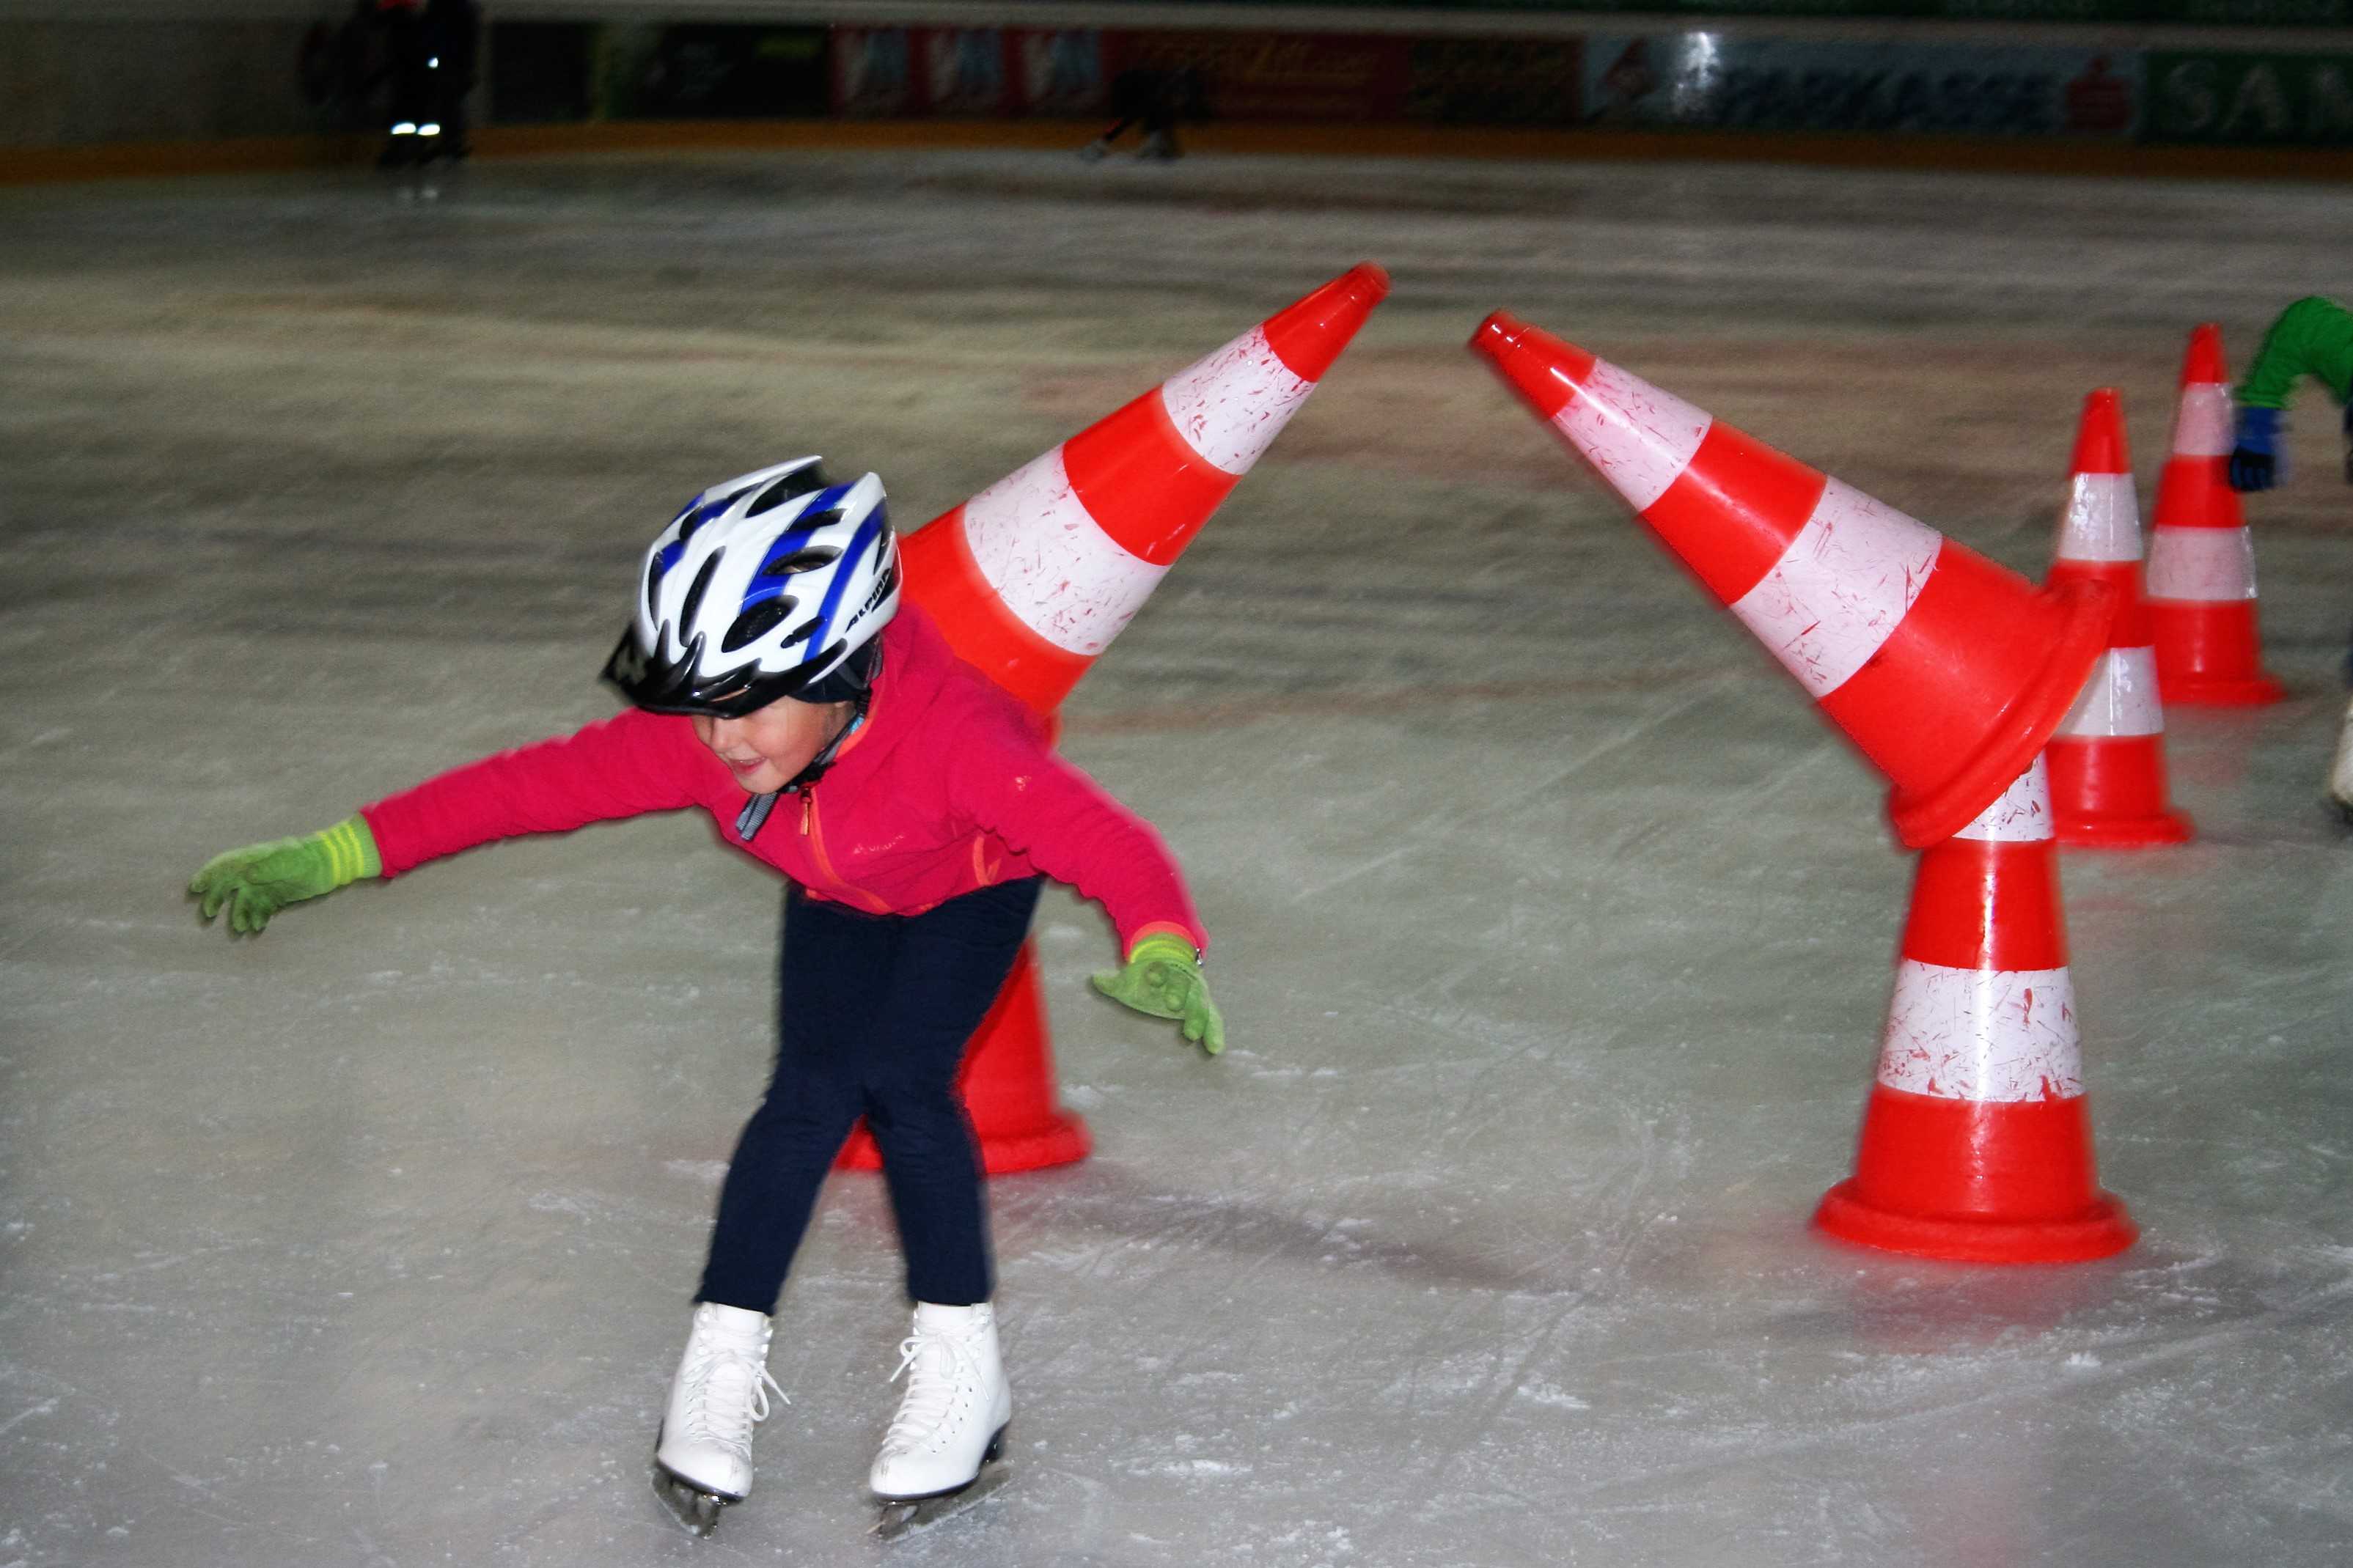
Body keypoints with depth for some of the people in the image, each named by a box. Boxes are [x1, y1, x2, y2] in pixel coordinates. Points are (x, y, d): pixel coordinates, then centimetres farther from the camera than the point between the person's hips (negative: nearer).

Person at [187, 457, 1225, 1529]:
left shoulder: (950, 738, -45)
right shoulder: (692, 739, -32)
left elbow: (1097, 834, -53)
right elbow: (534, 785, -27)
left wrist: (1161, 950, -74)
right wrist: (337, 857, -30)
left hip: (972, 884, -4)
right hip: (838, 898, 4)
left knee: (899, 1077, -22)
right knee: (810, 1094, -14)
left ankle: (961, 1364, -8)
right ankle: (721, 1363, -1)